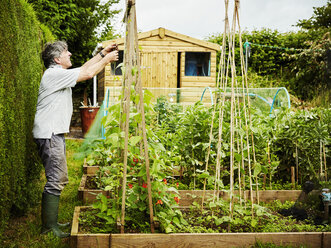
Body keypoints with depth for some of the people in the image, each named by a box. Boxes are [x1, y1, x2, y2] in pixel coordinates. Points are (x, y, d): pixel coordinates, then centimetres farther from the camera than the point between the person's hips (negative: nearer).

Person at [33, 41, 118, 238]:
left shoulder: (59, 74, 17)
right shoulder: (54, 74, -14)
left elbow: (84, 68, 26)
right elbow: (87, 74, -15)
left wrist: (102, 54, 21)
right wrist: (106, 59, -1)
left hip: (55, 134, 11)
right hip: (49, 134, -11)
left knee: (60, 179, 15)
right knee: (55, 181, -10)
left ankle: (52, 222, 22)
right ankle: (49, 227, -4)